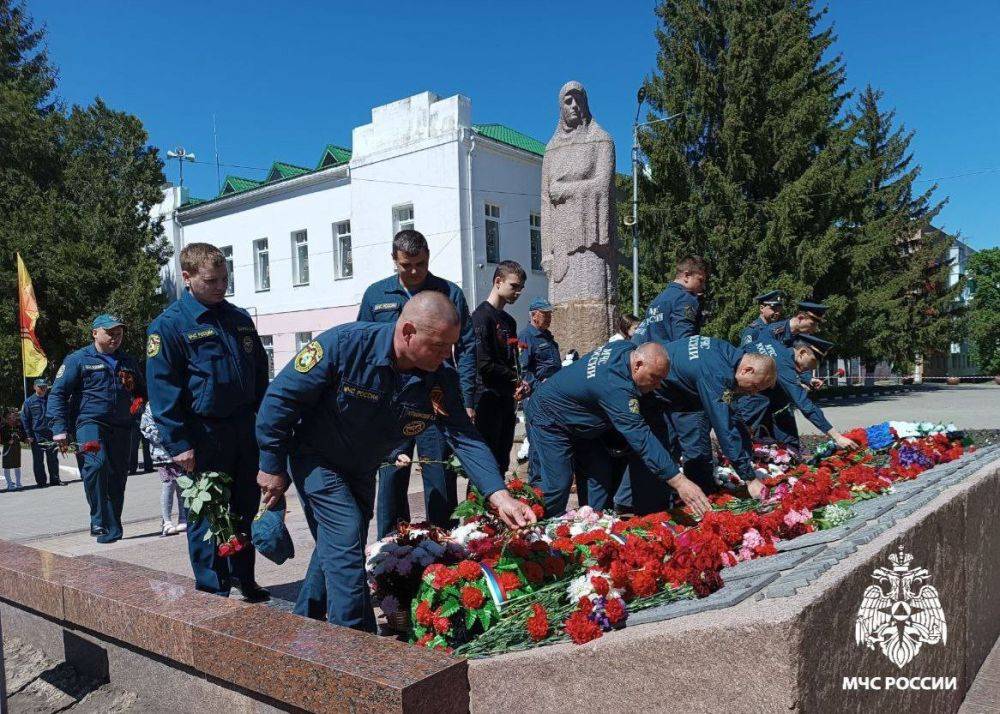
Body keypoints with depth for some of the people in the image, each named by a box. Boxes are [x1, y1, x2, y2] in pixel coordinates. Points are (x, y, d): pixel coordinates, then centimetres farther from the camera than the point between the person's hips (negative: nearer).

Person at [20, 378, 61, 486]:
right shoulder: (29, 401, 0)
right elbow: (24, 419, 2)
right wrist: (29, 435, -4)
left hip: (51, 433, 2)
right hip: (36, 435, -2)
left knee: (53, 458, 7)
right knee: (38, 460, 2)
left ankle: (55, 479, 15)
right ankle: (41, 481, 9)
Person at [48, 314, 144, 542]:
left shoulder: (128, 362, 19)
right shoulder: (78, 359, 4)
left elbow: (143, 393, 29)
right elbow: (58, 393, -2)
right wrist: (60, 428, -12)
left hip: (120, 427, 5)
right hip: (89, 422, -5)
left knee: (118, 476, 6)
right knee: (96, 464, -28)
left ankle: (113, 527, 19)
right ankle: (100, 522, -22)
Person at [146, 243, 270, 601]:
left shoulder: (239, 318, 10)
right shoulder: (170, 324, -9)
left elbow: (260, 372, 17)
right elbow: (162, 388, -12)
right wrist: (178, 444, -16)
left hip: (244, 429, 6)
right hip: (203, 435, -6)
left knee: (246, 510, 15)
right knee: (206, 517, 3)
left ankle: (244, 580, 31)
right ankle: (214, 591, 16)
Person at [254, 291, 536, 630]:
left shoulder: (442, 379, -19)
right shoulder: (345, 344, -32)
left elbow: (465, 438, -19)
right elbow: (281, 396, -23)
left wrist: (499, 495, -33)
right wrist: (273, 466, -17)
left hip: (360, 470, 6)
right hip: (314, 458, -6)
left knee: (337, 547, 17)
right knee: (346, 536, -18)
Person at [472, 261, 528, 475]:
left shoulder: (509, 321, 17)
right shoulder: (482, 316, -11)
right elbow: (484, 364, -19)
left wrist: (521, 384, 2)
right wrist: (518, 379, -8)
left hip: (507, 400, 9)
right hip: (488, 399, -8)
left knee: (502, 463, 13)